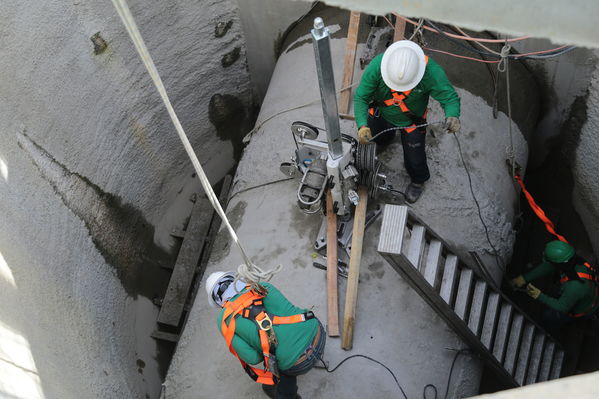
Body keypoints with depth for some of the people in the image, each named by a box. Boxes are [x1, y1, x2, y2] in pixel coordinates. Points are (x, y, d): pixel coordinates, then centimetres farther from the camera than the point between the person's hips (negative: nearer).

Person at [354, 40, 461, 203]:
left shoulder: (431, 71, -37)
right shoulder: (377, 66, -36)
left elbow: (450, 97, -30)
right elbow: (360, 97, -31)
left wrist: (452, 116, -52)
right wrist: (362, 125, -47)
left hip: (412, 121, -1)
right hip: (381, 114, 2)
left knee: (414, 159, 11)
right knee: (379, 140, 30)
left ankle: (418, 181, 47)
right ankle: (388, 133, 69)